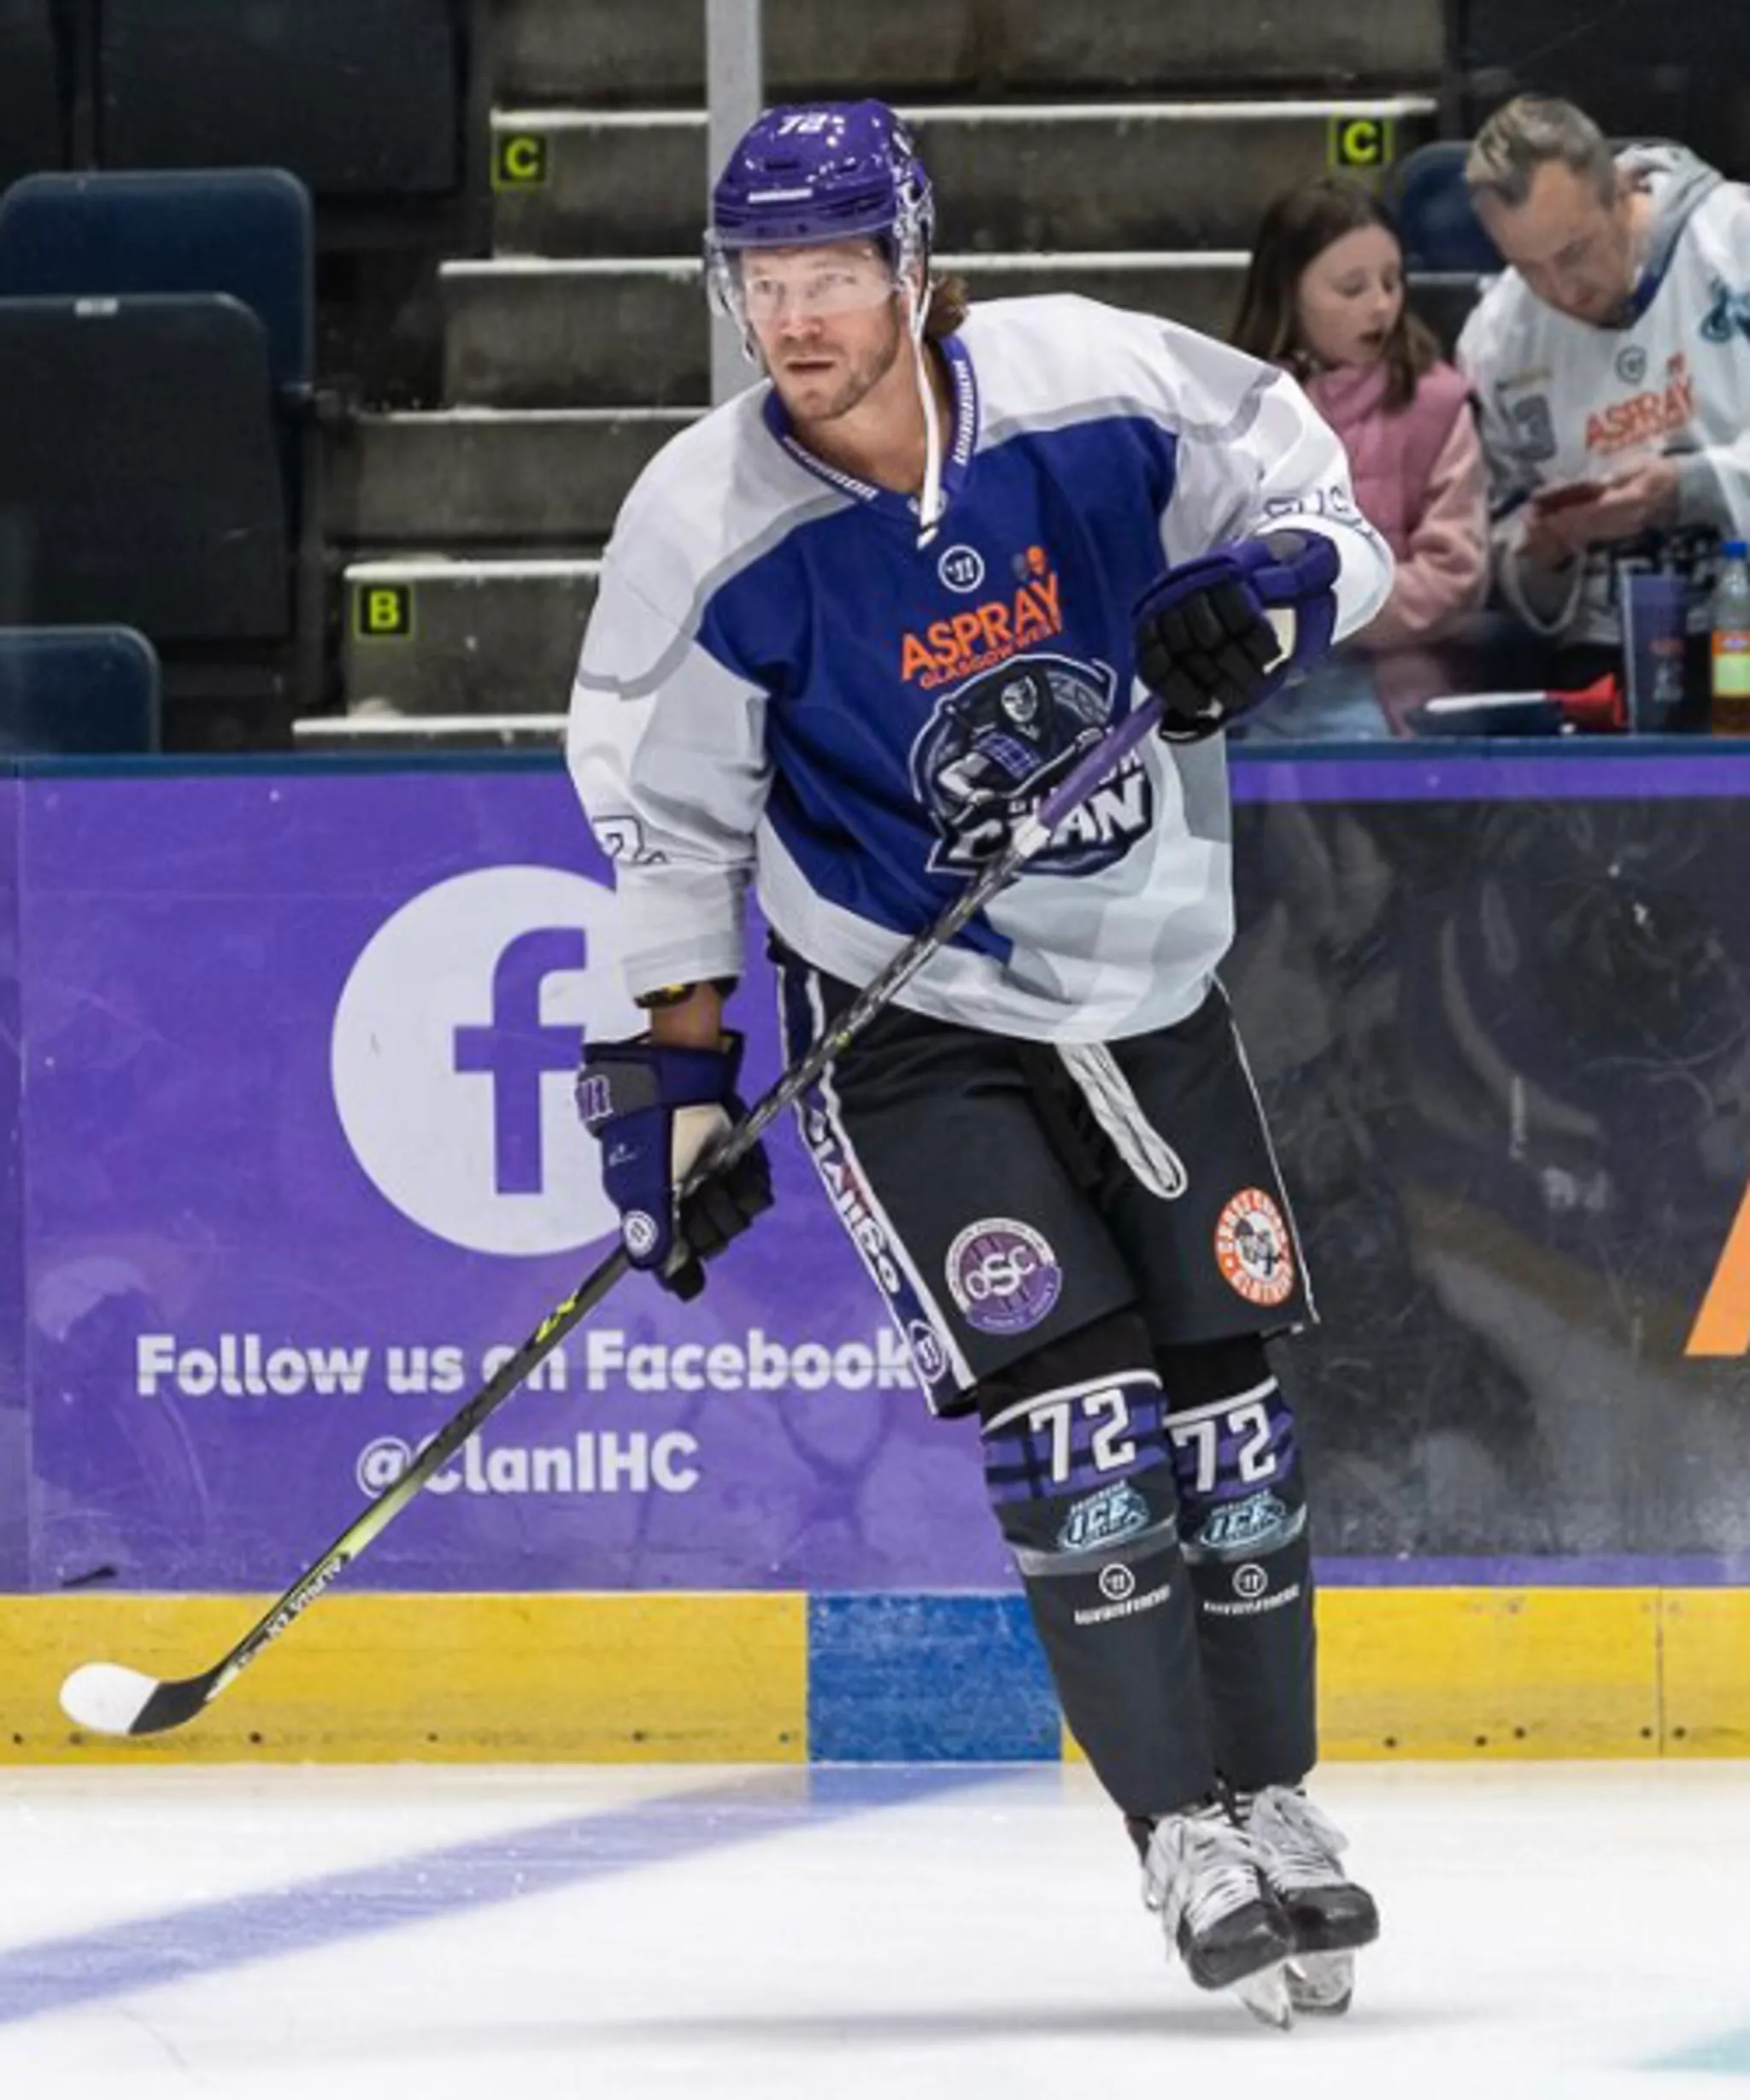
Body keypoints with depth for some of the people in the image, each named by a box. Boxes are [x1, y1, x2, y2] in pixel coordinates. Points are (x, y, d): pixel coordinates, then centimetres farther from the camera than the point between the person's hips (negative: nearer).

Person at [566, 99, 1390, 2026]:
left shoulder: (1103, 388, -15)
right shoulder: (707, 525, -17)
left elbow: (1324, 510, 1)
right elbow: (663, 813, -5)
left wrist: (1262, 598, -20)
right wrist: (674, 1069, -6)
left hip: (1150, 987, 3)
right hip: (909, 1022, -3)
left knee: (1231, 1404, 6)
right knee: (1071, 1410, -14)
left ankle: (1272, 1797, 23)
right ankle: (1185, 1841, -7)